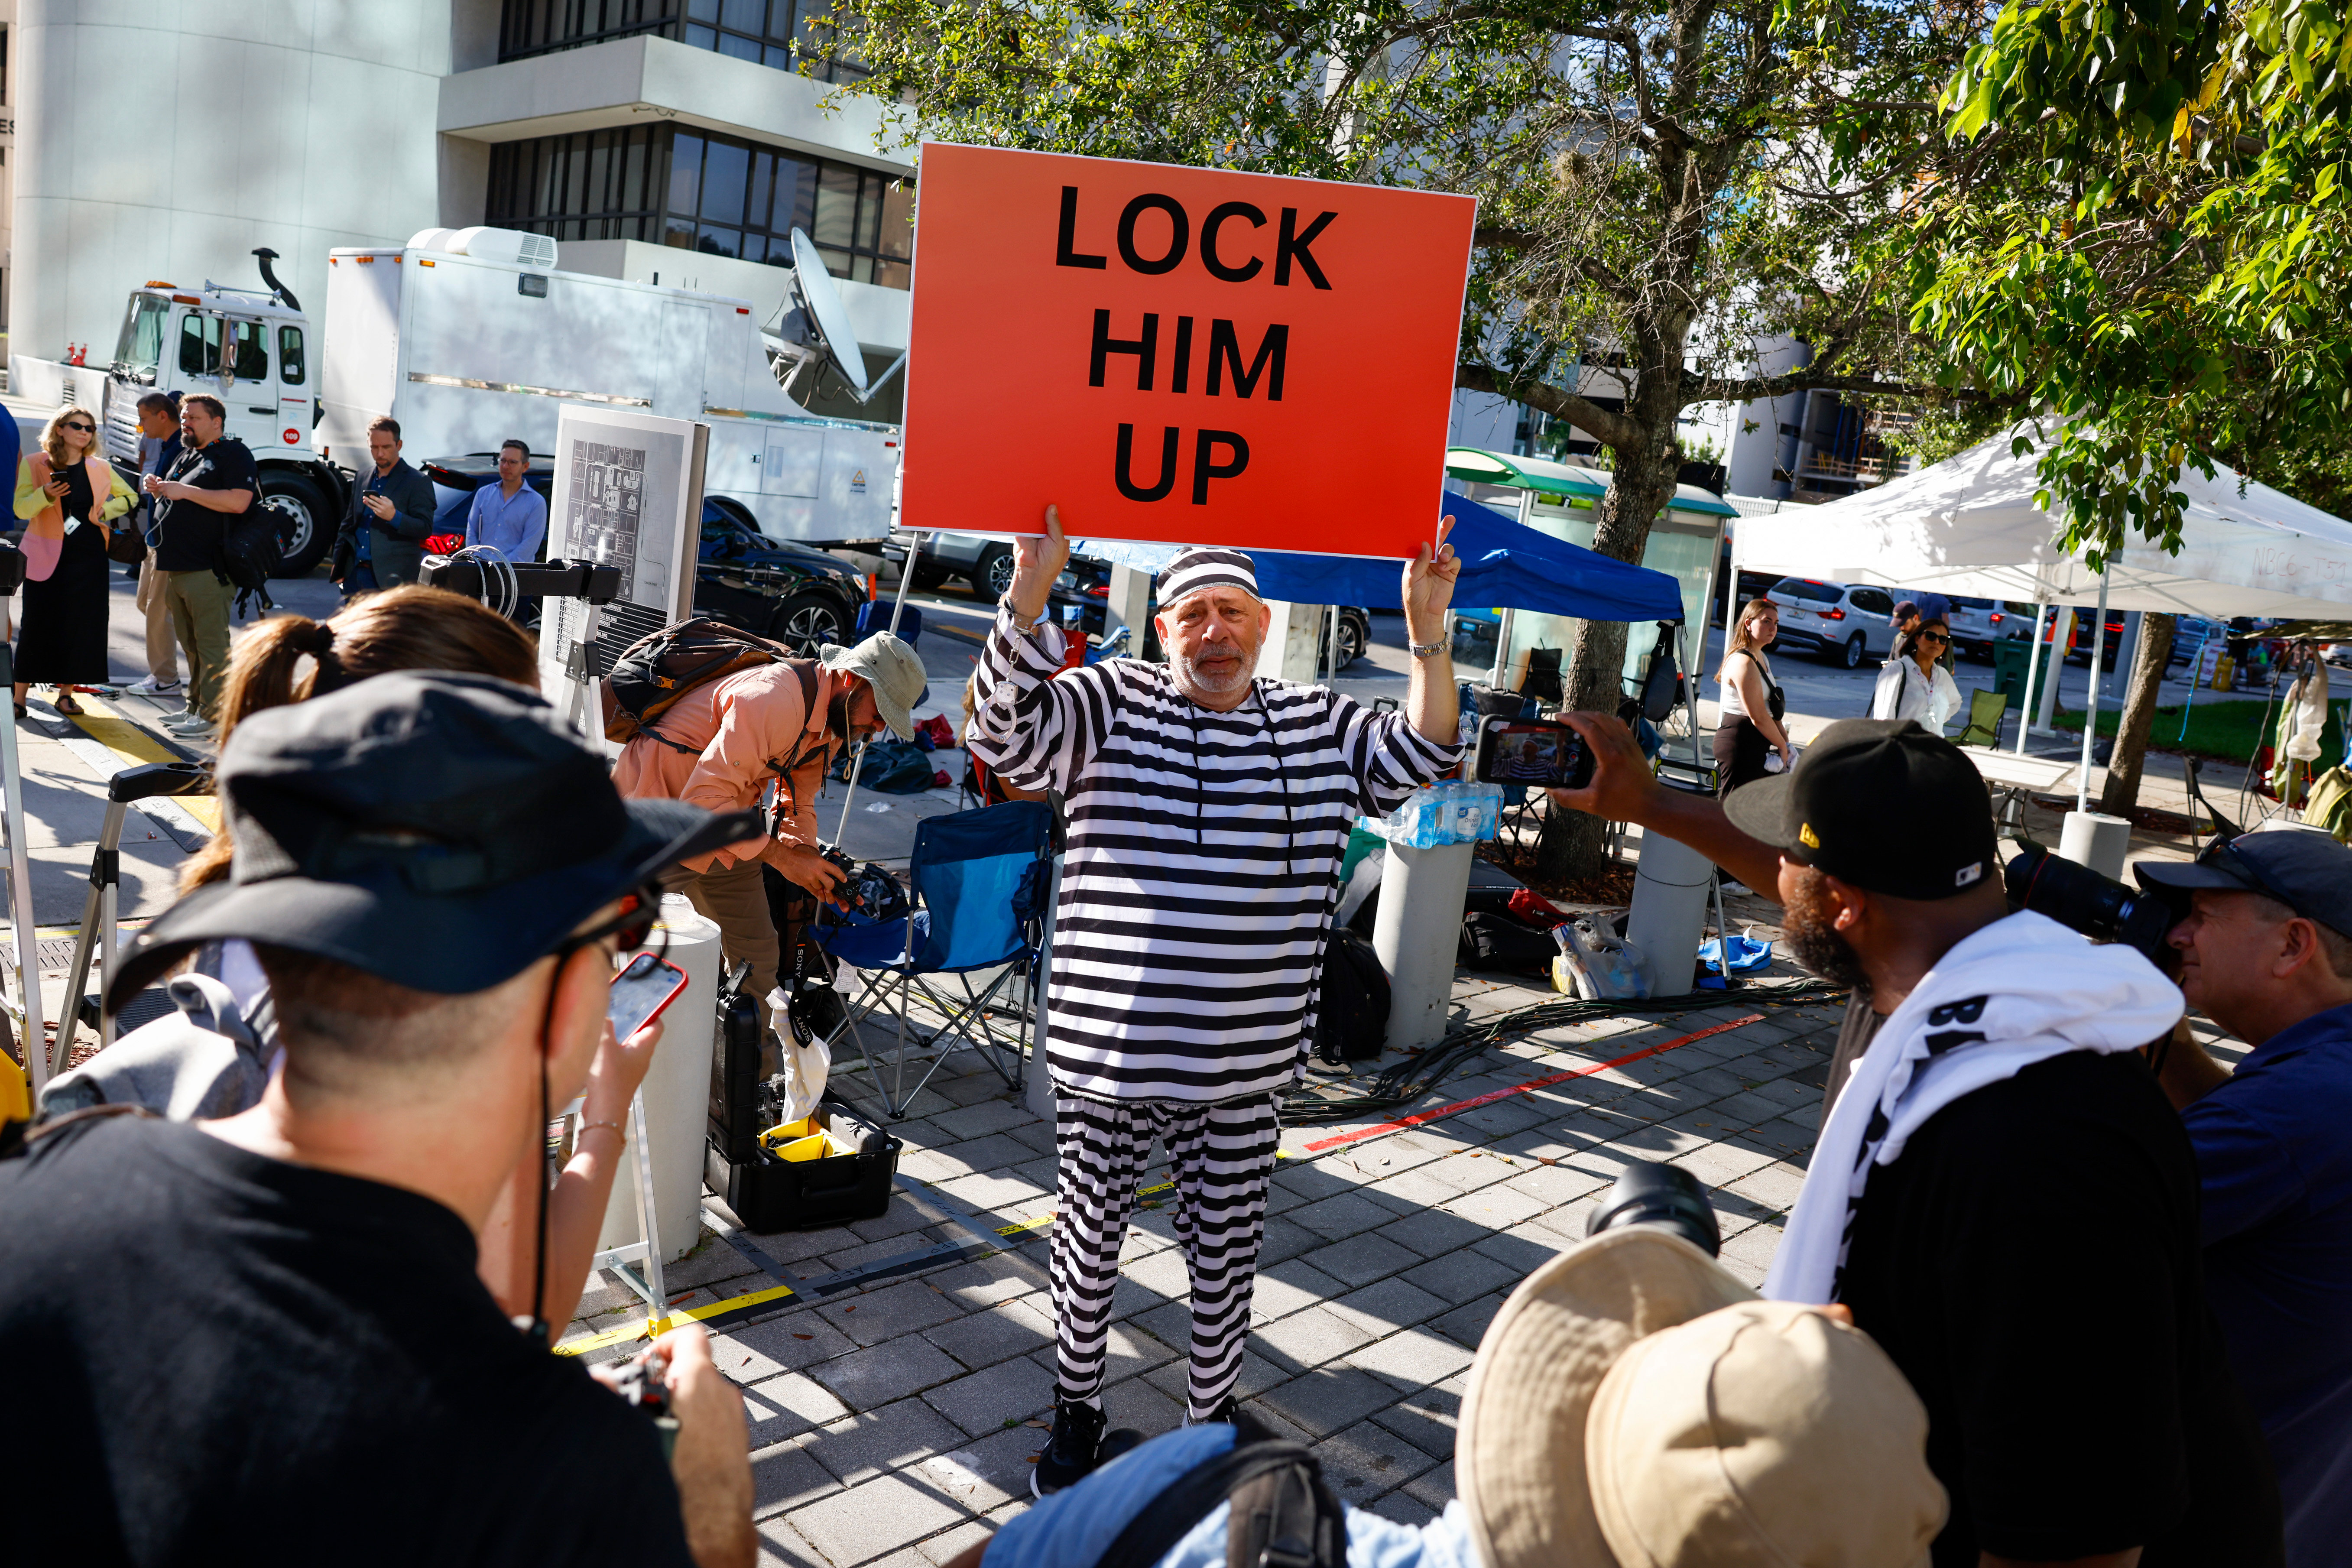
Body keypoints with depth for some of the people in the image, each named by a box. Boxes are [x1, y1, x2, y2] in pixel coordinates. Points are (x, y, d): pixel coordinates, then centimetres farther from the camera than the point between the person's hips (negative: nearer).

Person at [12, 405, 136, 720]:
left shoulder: (101, 468, 9)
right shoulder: (35, 464, 1)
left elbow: (130, 497, 20)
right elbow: (21, 508, -7)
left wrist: (106, 510, 1)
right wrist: (46, 495, -26)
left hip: (89, 555, 3)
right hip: (46, 555, -3)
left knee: (82, 624, 2)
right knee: (38, 625, -3)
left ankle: (66, 692, 13)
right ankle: (20, 696, 4)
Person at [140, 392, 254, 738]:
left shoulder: (233, 454, -5)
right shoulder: (187, 456, 23)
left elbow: (239, 501, -20)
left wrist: (185, 491, -17)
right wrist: (159, 490, 10)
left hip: (206, 569, -10)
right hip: (176, 566, 10)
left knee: (212, 643, -8)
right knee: (190, 643, 13)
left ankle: (212, 714, -7)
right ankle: (196, 706, 19)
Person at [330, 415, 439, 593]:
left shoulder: (418, 482, -2)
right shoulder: (362, 479, 19)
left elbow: (426, 529, -9)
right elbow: (348, 525, 26)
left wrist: (394, 517, -26)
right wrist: (337, 565, 17)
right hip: (355, 575, 7)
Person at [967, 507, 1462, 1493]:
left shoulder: (1317, 726, 9)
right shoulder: (1111, 705, -1)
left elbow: (1416, 757, 1)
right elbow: (1005, 734, -13)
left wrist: (1427, 638, -10)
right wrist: (1029, 592, -22)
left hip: (1241, 1064, 2)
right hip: (1104, 1047, -1)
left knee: (1227, 1250, 14)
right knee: (1091, 1238, 14)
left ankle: (1213, 1417, 36)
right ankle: (1077, 1412, 37)